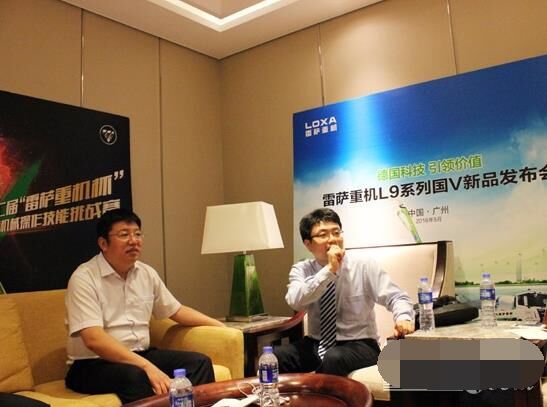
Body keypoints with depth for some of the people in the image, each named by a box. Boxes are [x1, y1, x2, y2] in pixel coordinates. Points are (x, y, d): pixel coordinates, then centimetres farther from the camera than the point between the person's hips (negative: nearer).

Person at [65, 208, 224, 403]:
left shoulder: (147, 273, 7)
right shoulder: (84, 278, -14)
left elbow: (177, 310, 20)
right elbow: (94, 340, -26)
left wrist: (220, 326, 17)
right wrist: (147, 366, -34)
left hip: (140, 355, 6)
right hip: (93, 364, -6)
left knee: (199, 363, -14)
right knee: (135, 376, -37)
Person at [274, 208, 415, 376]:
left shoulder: (364, 265, -5)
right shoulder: (301, 270, -1)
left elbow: (397, 297, -7)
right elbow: (295, 301, -21)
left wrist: (403, 318, -30)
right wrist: (329, 270, -25)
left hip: (358, 345, -1)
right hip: (316, 344, 2)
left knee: (334, 359, -35)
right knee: (275, 356, -25)